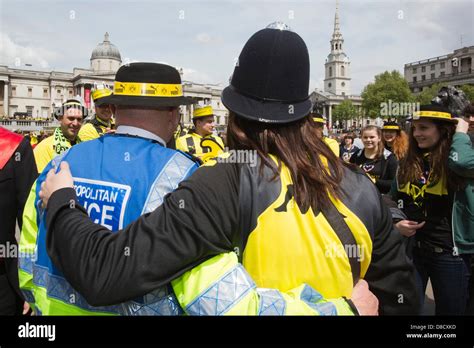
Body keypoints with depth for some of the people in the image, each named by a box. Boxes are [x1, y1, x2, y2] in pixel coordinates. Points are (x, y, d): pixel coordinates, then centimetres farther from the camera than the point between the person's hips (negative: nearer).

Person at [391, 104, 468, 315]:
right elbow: (394, 202, 14)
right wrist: (396, 224, -3)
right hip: (409, 248, 4)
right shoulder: (407, 164, 6)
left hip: (447, 252, -3)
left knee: (450, 309, 15)